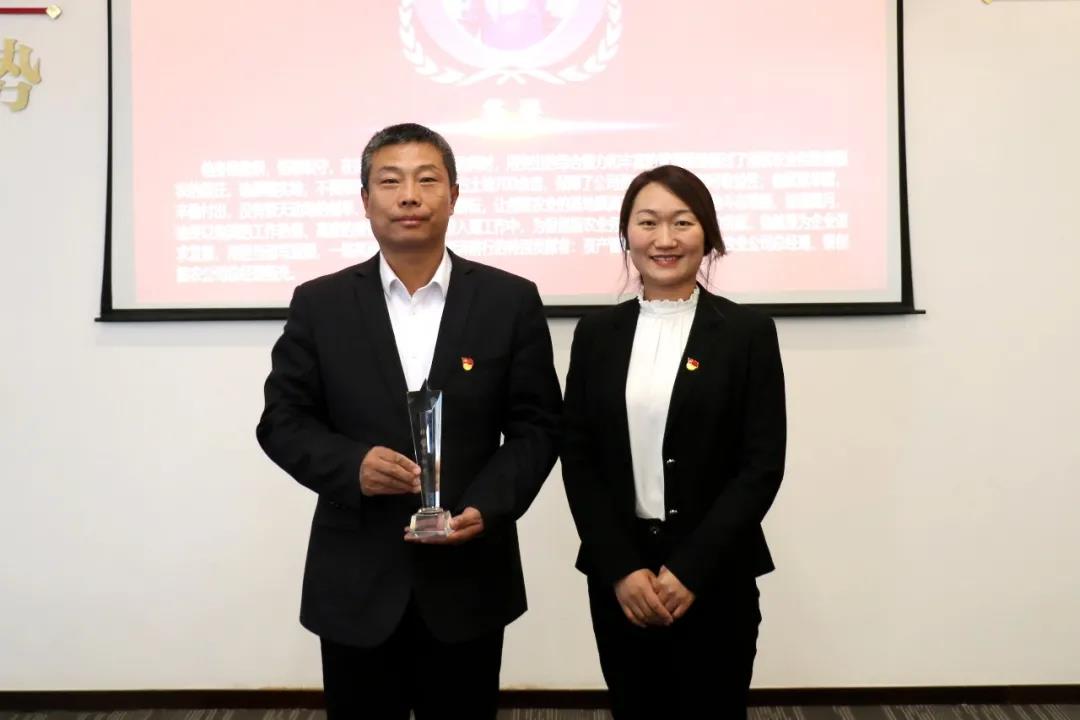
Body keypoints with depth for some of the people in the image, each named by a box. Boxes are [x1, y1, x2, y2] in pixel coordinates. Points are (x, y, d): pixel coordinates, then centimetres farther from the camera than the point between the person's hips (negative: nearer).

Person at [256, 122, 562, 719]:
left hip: (469, 578, 0)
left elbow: (537, 425, 0)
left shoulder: (510, 300, -1)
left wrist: (488, 508, -15)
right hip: (356, 582, 1)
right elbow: (281, 422, 2)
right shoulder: (319, 303, 1)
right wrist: (351, 465, -17)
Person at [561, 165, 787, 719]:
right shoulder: (597, 332, 4)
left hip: (715, 578, -2)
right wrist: (620, 568, -8)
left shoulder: (747, 331, -3)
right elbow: (577, 459, 1)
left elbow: (763, 465, -7)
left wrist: (690, 569, -12)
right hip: (618, 577, 2)